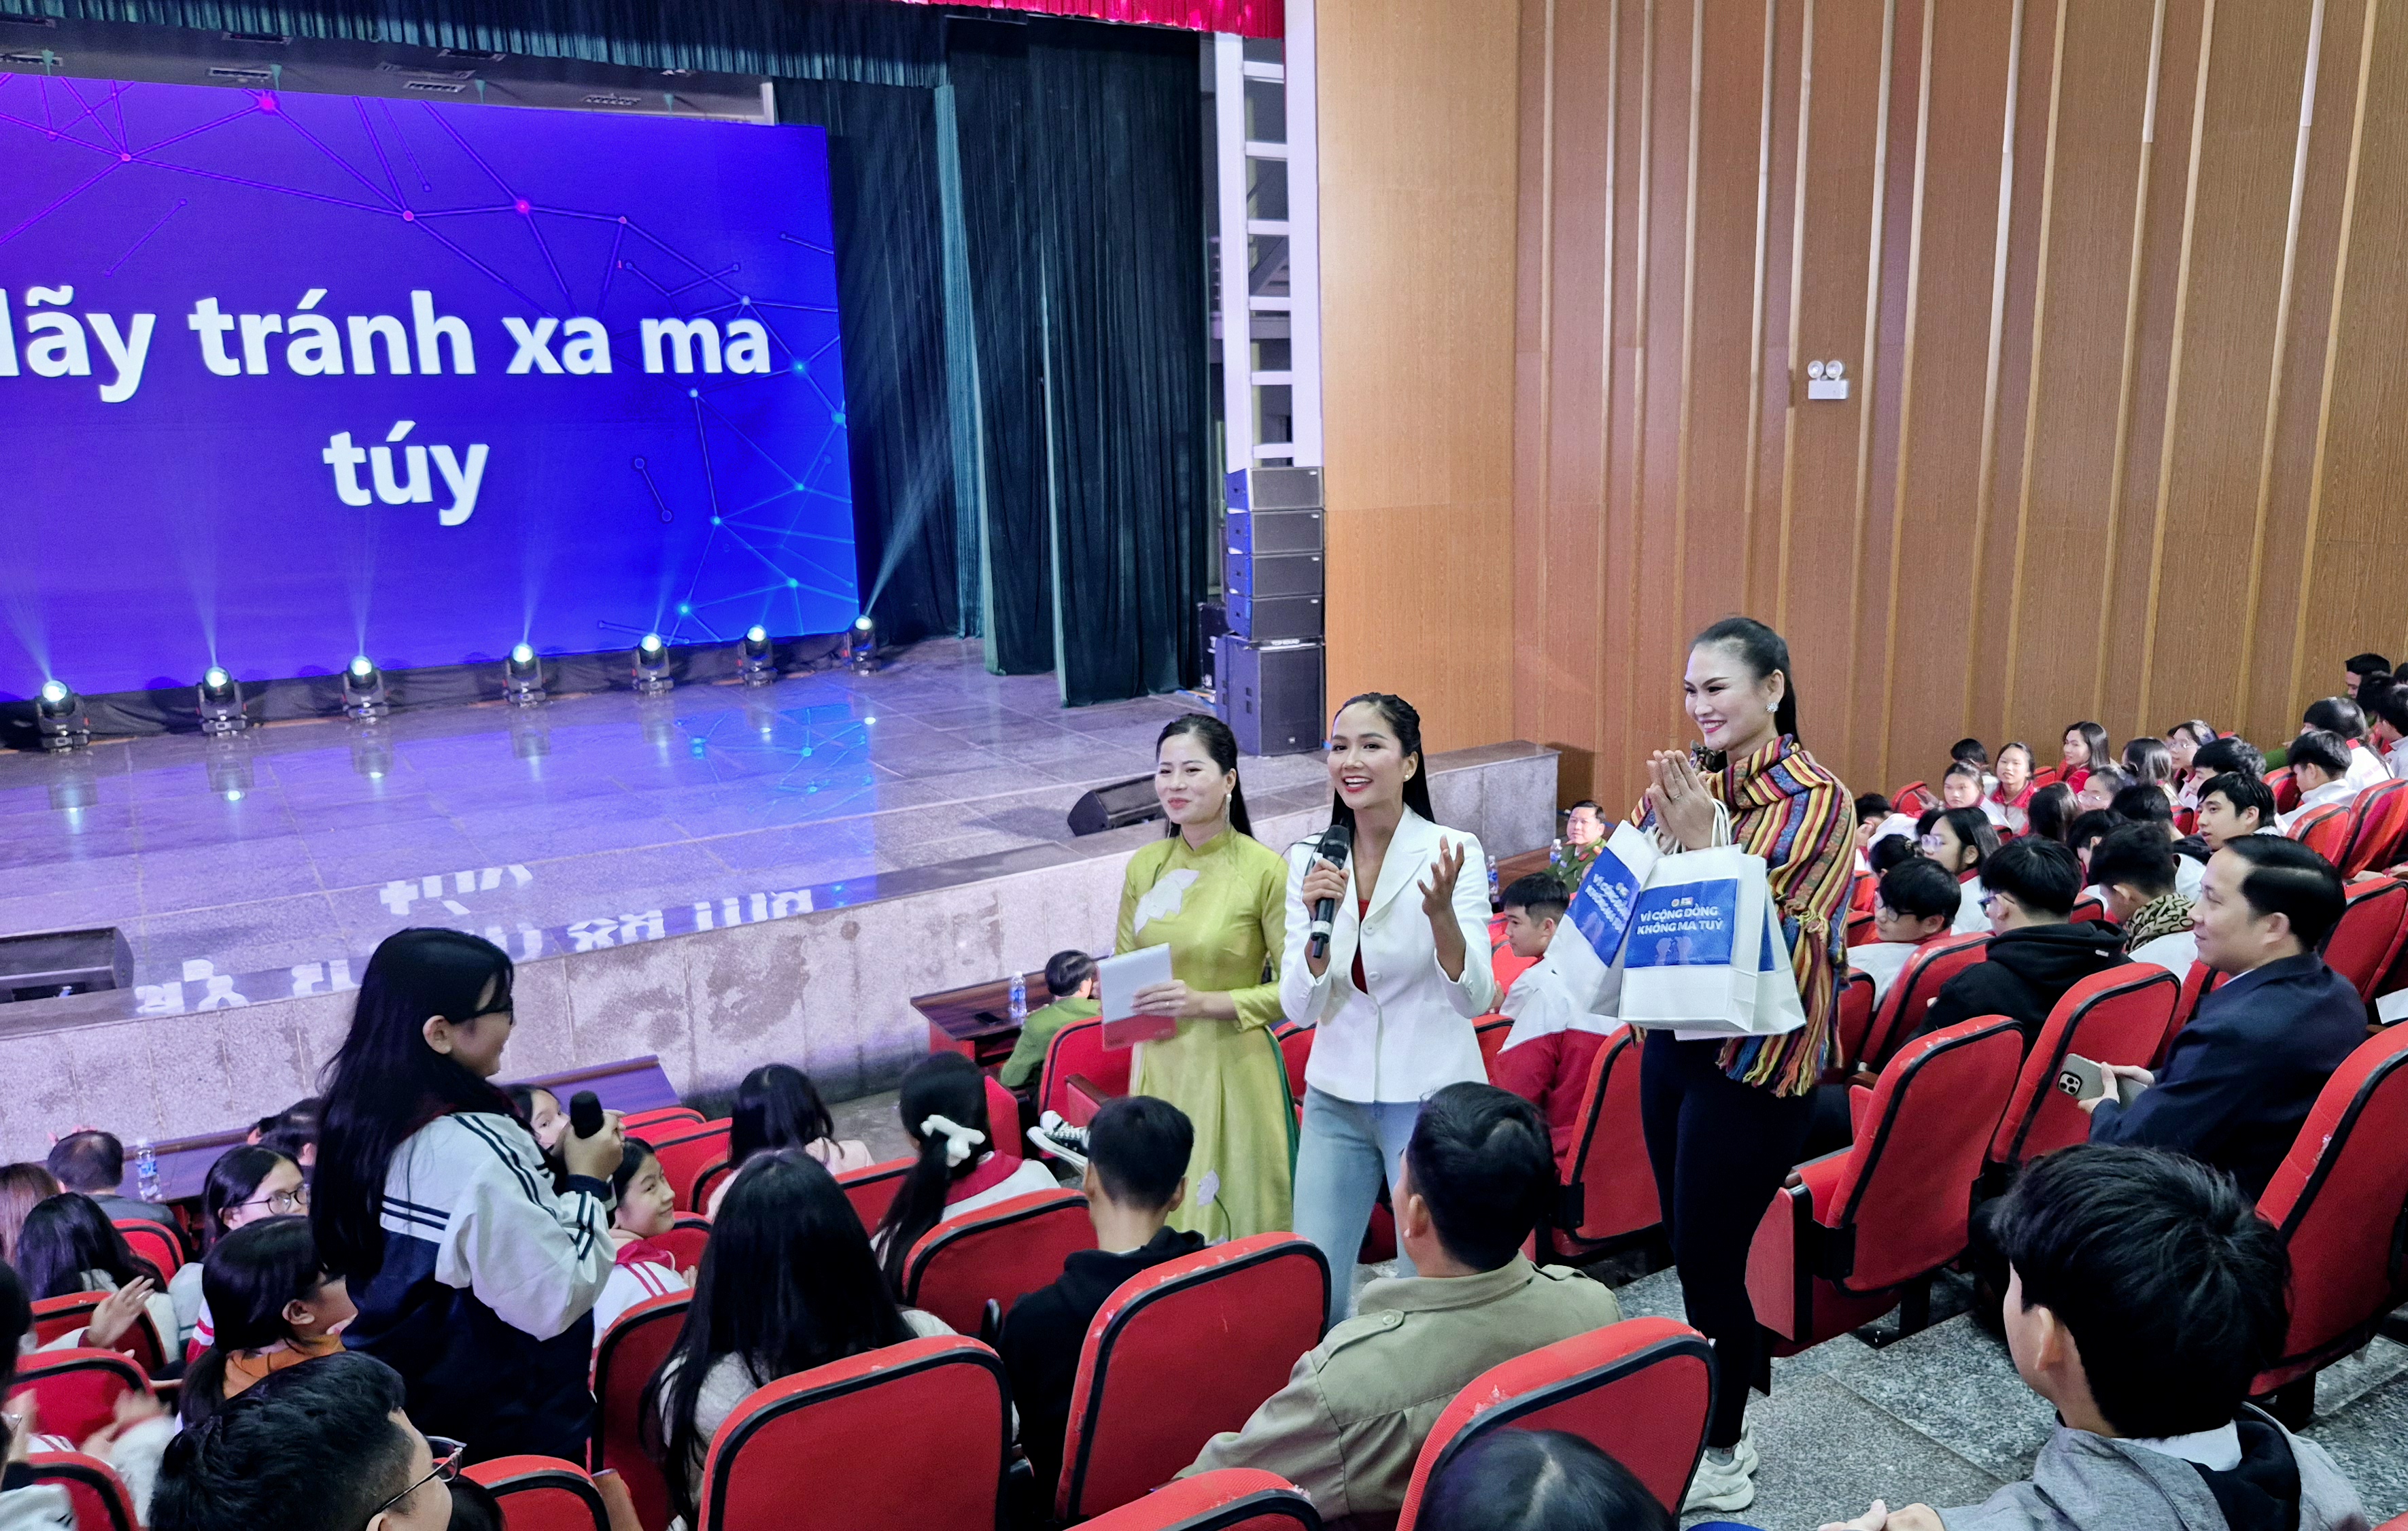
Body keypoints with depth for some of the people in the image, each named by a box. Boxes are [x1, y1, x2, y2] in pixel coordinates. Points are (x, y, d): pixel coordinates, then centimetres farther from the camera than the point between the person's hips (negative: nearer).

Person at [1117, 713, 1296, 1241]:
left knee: (1235, 1229, 5)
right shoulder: (1144, 866, 4)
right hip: (1158, 1064, 5)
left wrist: (1205, 1003, -18)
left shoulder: (1265, 871, -12)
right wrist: (1126, 999, -6)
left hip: (1232, 1066, -5)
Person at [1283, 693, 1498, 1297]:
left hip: (1431, 1098, -3)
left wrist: (1442, 913, -33)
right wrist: (1318, 923, -21)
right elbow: (1300, 1009, -5)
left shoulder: (1452, 852, -10)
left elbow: (1474, 1000, -16)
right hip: (1336, 1096, 3)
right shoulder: (1310, 860, -1)